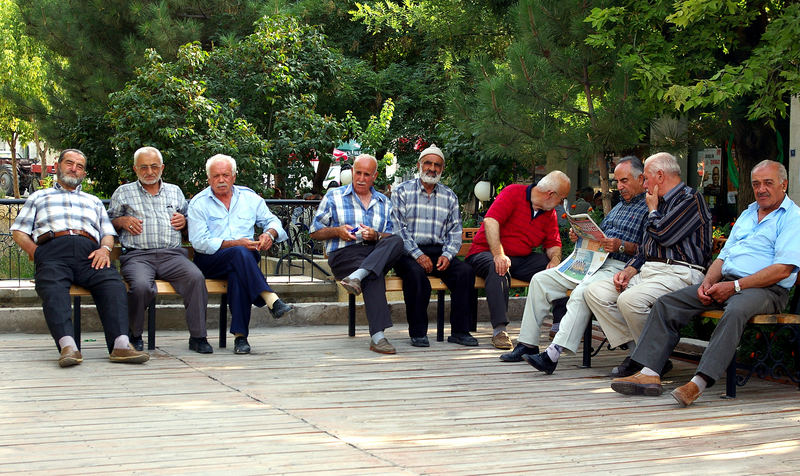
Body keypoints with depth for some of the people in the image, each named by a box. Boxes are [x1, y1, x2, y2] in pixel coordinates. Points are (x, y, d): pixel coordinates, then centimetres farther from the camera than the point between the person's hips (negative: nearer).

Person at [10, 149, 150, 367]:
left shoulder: (94, 201, 39)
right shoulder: (39, 197, 34)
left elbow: (108, 233, 26)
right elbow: (18, 231, 23)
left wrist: (105, 249, 2)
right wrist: (35, 251, 3)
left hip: (89, 253, 1)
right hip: (52, 250, -1)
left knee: (114, 284, -32)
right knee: (53, 289, -37)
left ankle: (120, 344, -47)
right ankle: (67, 346, -53)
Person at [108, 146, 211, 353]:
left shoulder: (175, 191, 25)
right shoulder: (123, 192, 20)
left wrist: (184, 222, 7)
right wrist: (122, 221, 1)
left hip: (172, 254, 2)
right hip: (137, 255, -2)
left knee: (196, 278, -31)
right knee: (141, 286, -36)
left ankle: (198, 336, -24)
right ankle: (135, 336, -10)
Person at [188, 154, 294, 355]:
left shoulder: (249, 197, 14)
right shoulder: (198, 203, 3)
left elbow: (272, 220, 18)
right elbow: (200, 242, -8)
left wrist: (270, 233, -7)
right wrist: (235, 244, -18)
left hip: (244, 258, 3)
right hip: (210, 261, -2)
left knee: (237, 273, -33)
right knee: (240, 253, -35)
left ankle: (240, 335, -35)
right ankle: (272, 301, -45)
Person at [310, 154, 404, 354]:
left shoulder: (384, 202, 22)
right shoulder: (334, 196, 15)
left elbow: (391, 237, 16)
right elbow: (315, 232, 15)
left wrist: (376, 235, -7)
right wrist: (337, 231, -5)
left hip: (376, 253, 3)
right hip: (343, 254, -3)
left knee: (396, 241, -32)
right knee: (374, 277, -36)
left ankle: (357, 276, -46)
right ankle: (377, 336, -45)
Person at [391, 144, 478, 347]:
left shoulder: (450, 197, 18)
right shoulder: (403, 191, 6)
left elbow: (455, 232, 13)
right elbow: (398, 228, -4)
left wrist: (447, 255, -7)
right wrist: (418, 255, -16)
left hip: (438, 251, 3)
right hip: (408, 252, -3)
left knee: (466, 271, -24)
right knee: (416, 274, -36)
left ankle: (459, 331, -17)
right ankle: (418, 333, -24)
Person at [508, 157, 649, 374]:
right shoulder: (618, 207, 28)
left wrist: (621, 246, -25)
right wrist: (580, 236, 10)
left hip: (620, 267, -9)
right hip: (592, 262, 9)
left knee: (582, 292, -37)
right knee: (541, 279, -3)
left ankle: (553, 354, -43)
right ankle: (527, 344, -3)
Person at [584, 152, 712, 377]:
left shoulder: (691, 199, -4)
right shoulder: (661, 203, 26)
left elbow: (663, 235, -16)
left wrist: (652, 209, 4)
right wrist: (629, 270, 7)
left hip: (679, 273, -10)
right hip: (648, 270, 10)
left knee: (630, 299, -34)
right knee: (595, 292, -5)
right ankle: (636, 350, -10)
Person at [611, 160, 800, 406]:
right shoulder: (747, 214, 25)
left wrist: (734, 286, -17)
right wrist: (708, 282, 0)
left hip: (767, 290, -7)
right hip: (725, 283, 8)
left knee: (736, 310, -41)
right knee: (666, 303, -9)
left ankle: (699, 383, -47)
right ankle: (649, 374, -19)